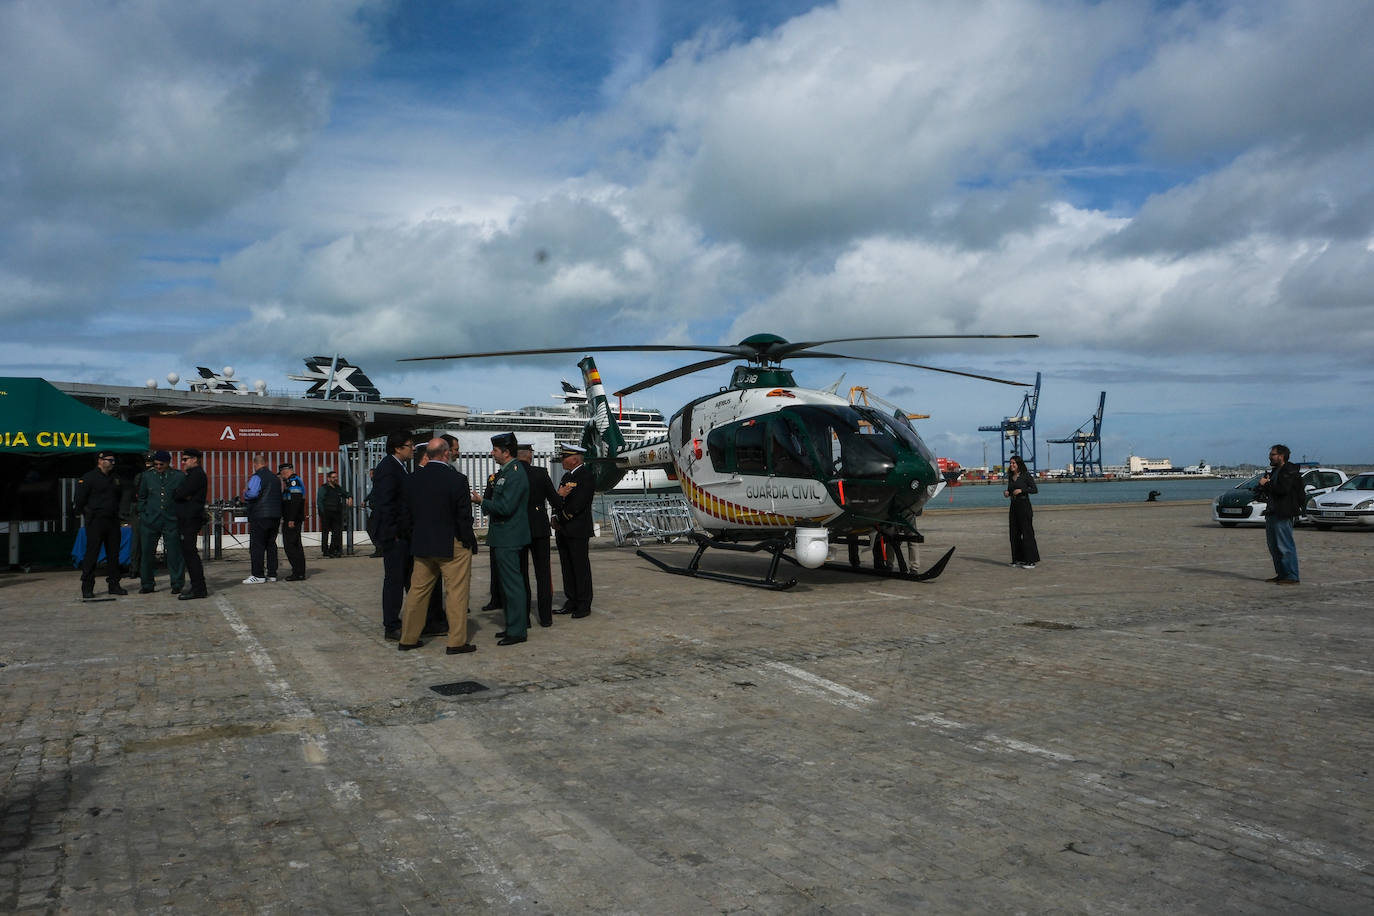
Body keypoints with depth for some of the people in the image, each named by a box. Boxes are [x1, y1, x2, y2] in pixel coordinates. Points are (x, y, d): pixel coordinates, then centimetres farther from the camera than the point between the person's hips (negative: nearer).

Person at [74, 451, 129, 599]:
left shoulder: (114, 478, 16)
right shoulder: (88, 477, -5)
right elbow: (80, 499, -7)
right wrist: (88, 514, -3)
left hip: (113, 520, 6)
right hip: (96, 521, -6)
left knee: (113, 554, 8)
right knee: (92, 554, -5)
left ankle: (113, 584, 14)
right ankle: (87, 588, 0)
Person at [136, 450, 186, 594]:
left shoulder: (179, 476, 2)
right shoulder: (147, 476, 8)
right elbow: (141, 497, 17)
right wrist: (142, 515, 9)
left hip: (172, 521, -2)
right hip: (150, 521, 2)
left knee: (175, 552, -1)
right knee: (147, 552, 6)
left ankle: (177, 585, 8)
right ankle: (147, 584, 17)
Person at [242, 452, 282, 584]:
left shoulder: (256, 477, -9)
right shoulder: (276, 478, 14)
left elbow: (251, 494, -23)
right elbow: (280, 496, 18)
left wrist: (245, 493, -3)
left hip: (260, 516, -7)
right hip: (275, 515, 7)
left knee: (257, 546, -3)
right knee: (271, 544, 11)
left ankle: (258, 575, -4)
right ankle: (272, 574, 13)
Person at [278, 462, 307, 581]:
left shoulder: (293, 481, -13)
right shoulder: (297, 480, 20)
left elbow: (295, 500, -23)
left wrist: (291, 519, -25)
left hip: (291, 520, -10)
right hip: (297, 520, 10)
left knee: (289, 545, -9)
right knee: (296, 545, 13)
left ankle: (297, 573, -10)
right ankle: (301, 572, 16)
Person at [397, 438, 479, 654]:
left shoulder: (412, 479, 2)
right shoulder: (456, 479, -14)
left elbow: (408, 513, 8)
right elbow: (464, 515, -13)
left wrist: (415, 539, 17)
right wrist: (470, 541, -2)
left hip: (421, 545, 6)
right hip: (452, 545, -5)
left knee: (418, 590, 14)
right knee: (456, 591, 2)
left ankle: (408, 638, 22)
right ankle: (457, 642, 4)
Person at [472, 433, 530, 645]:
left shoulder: (515, 474, -17)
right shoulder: (505, 472, 14)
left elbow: (506, 507, -23)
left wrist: (482, 502, -13)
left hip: (508, 538, -11)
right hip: (503, 537, 11)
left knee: (512, 583, -5)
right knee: (508, 582, 16)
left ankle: (517, 631, 0)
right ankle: (514, 625, 26)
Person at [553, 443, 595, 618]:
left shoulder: (586, 475, -12)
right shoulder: (567, 476, 17)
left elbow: (578, 503, -19)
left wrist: (560, 519, -9)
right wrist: (559, 494, -7)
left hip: (578, 531, -9)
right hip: (564, 530, 9)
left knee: (581, 567, -2)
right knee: (567, 567, 12)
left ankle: (584, 605, 5)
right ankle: (572, 602, 20)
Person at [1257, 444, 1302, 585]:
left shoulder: (1290, 471, -11)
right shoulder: (1275, 471, 19)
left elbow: (1283, 489, -24)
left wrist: (1266, 484, -13)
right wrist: (1264, 484, 4)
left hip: (1283, 514, -10)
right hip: (1272, 513, 10)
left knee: (1285, 546, -9)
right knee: (1274, 546, 13)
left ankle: (1292, 577, -7)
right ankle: (1281, 574, 20)